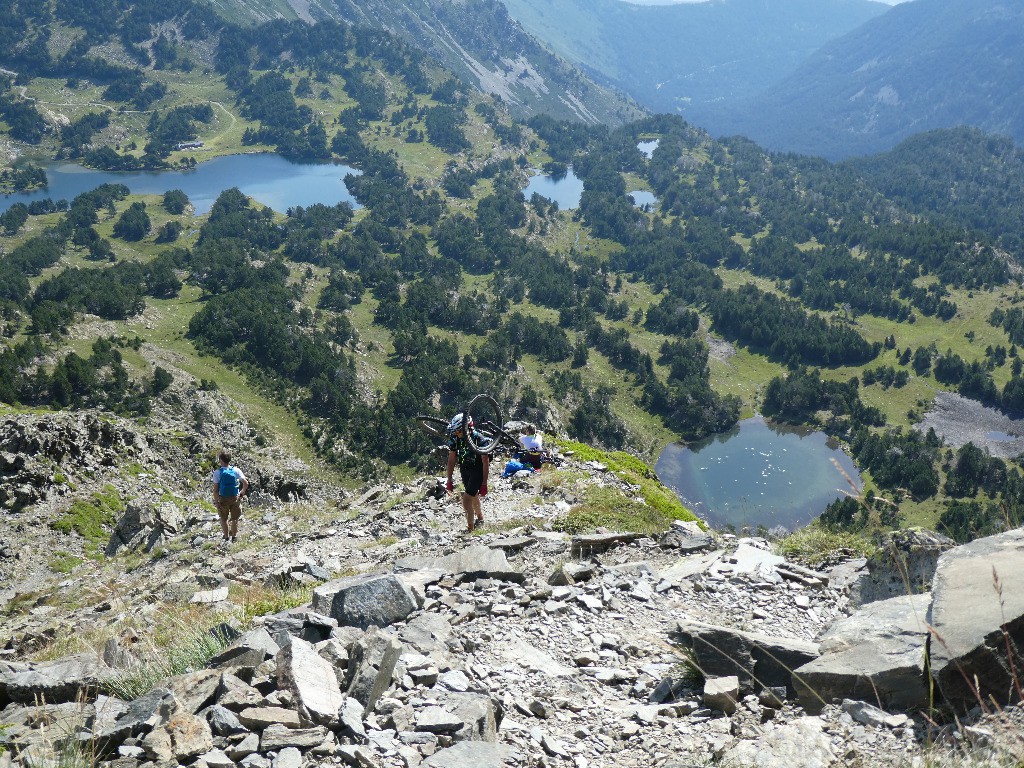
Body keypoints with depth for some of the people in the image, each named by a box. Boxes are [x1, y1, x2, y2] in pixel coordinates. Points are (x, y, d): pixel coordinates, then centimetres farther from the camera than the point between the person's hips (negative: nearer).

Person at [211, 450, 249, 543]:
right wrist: (242, 492, 8)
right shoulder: (236, 470, -7)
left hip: (223, 499, -2)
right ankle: (234, 537, 28)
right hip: (235, 498, 2)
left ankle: (227, 537, 23)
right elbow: (246, 483, -9)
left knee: (224, 519, 17)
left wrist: (216, 501, -7)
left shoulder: (217, 472, -12)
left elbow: (215, 490, -13)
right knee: (234, 519, 18)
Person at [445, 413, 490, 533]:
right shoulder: (454, 438, -14)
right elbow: (452, 459, -4)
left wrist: (484, 484, -22)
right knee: (473, 496, 22)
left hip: (478, 470, -6)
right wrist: (449, 481, -4)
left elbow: (485, 461, -22)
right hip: (465, 469, 6)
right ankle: (480, 519, 47)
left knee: (466, 499, -15)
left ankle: (470, 529, -4)